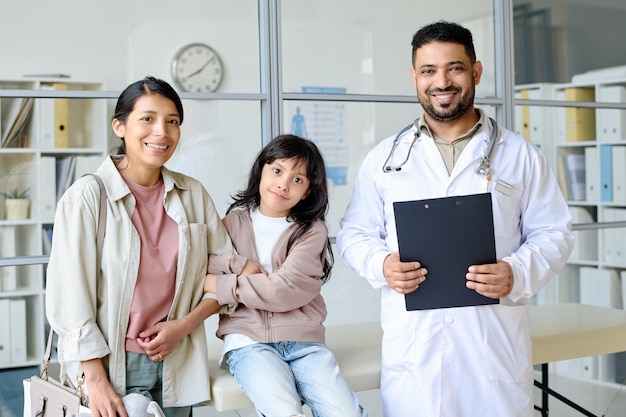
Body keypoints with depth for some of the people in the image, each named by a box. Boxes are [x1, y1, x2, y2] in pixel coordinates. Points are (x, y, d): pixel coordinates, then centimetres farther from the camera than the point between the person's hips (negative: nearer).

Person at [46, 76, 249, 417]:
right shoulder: (88, 196, -9)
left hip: (177, 362, 4)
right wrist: (97, 382, -13)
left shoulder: (193, 195, 3)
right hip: (110, 364, -4)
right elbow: (69, 294, -11)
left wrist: (184, 325, -6)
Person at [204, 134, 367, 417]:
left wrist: (218, 285, -5)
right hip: (248, 341, -1)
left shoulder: (312, 231, 4)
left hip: (303, 341, 1)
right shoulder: (233, 223, 9)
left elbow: (284, 291, -9)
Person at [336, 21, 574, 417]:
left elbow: (553, 233, 6)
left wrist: (518, 273, -13)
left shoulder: (521, 155, 7)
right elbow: (354, 234, 12)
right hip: (411, 344, 1)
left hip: (496, 341, 0)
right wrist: (382, 264, -10)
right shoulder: (383, 158, 10)